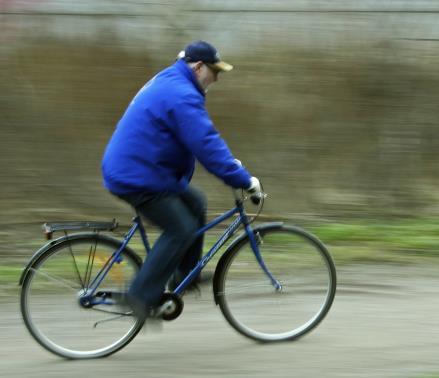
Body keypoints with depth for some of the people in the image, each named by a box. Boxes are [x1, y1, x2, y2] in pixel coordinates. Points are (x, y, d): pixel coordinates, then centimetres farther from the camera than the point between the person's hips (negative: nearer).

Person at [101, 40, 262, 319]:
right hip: (137, 178, -11)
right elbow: (206, 144, -24)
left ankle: (186, 277, 23)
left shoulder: (168, 83, 16)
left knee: (195, 203, 17)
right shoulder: (182, 95, -19)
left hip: (129, 169, 11)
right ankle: (143, 296, -10)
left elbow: (204, 136, 26)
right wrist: (244, 180, -19)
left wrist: (229, 162, 23)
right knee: (181, 230, -12)